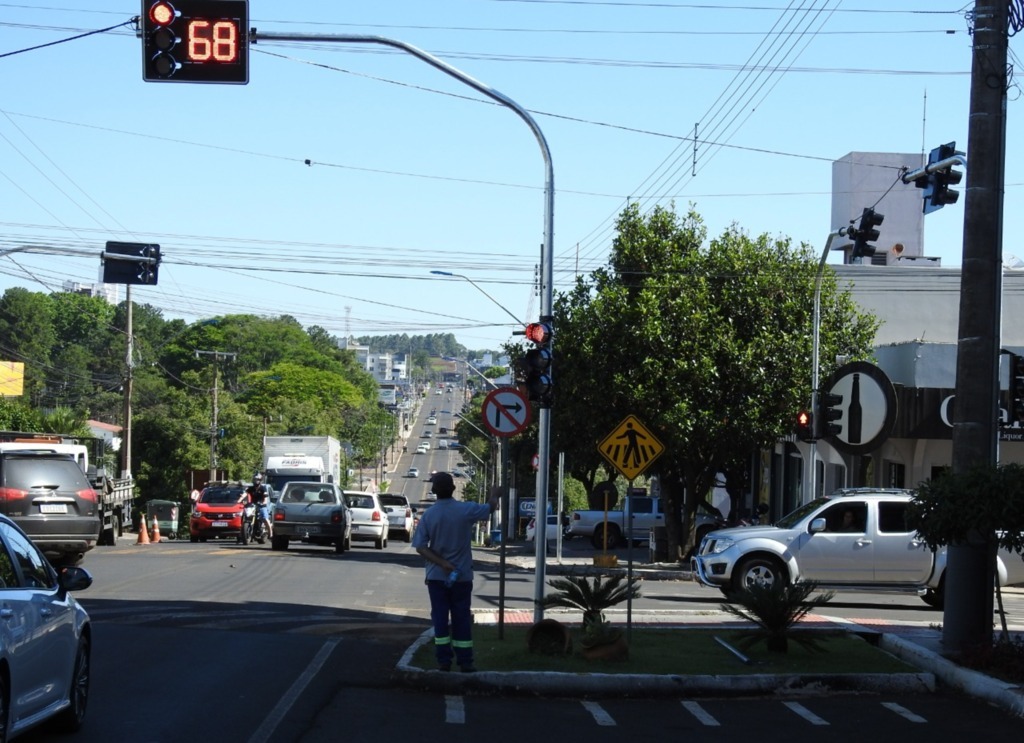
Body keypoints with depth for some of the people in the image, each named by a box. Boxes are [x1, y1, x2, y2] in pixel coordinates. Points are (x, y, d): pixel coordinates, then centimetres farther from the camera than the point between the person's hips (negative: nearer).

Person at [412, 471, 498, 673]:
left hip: (436, 576, 0)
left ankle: (444, 660, 3)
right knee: (461, 618, 6)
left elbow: (420, 547, -11)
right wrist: (494, 495, 30)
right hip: (462, 576, 0)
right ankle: (465, 662, 7)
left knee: (440, 618, 6)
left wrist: (443, 564, -14)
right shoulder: (466, 510, -10)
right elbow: (490, 507, 8)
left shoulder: (428, 515, -7)